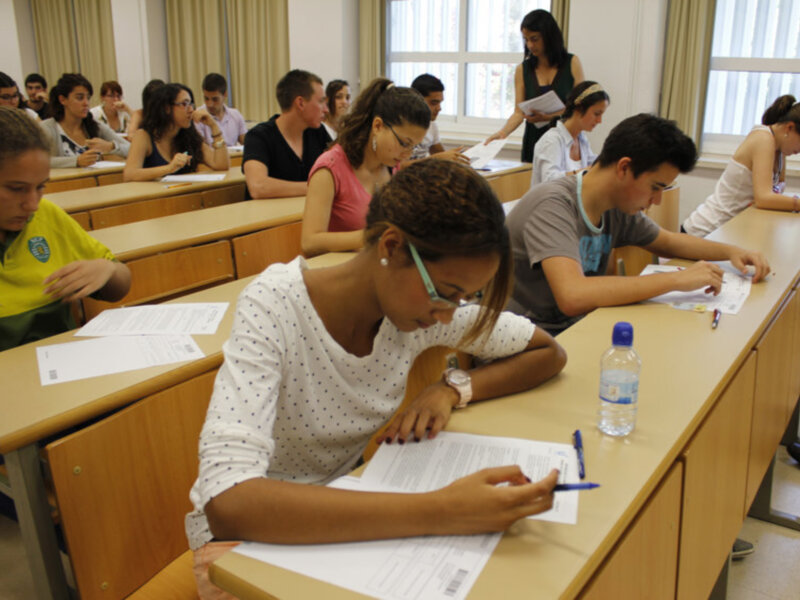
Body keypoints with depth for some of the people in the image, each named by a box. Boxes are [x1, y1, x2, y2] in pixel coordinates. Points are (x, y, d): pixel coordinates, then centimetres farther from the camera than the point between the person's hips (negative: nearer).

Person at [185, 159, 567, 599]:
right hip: (246, 533, -3)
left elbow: (548, 352, 1)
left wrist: (455, 389, -17)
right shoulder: (274, 308, -27)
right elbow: (228, 502, -39)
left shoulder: (429, 302, -14)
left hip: (342, 516, 3)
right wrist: (436, 511, -45)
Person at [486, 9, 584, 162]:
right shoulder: (523, 70, 4)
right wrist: (502, 133, -21)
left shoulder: (572, 63, 1)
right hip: (534, 142, 1)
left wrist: (548, 117, -19)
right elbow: (519, 112, -2)